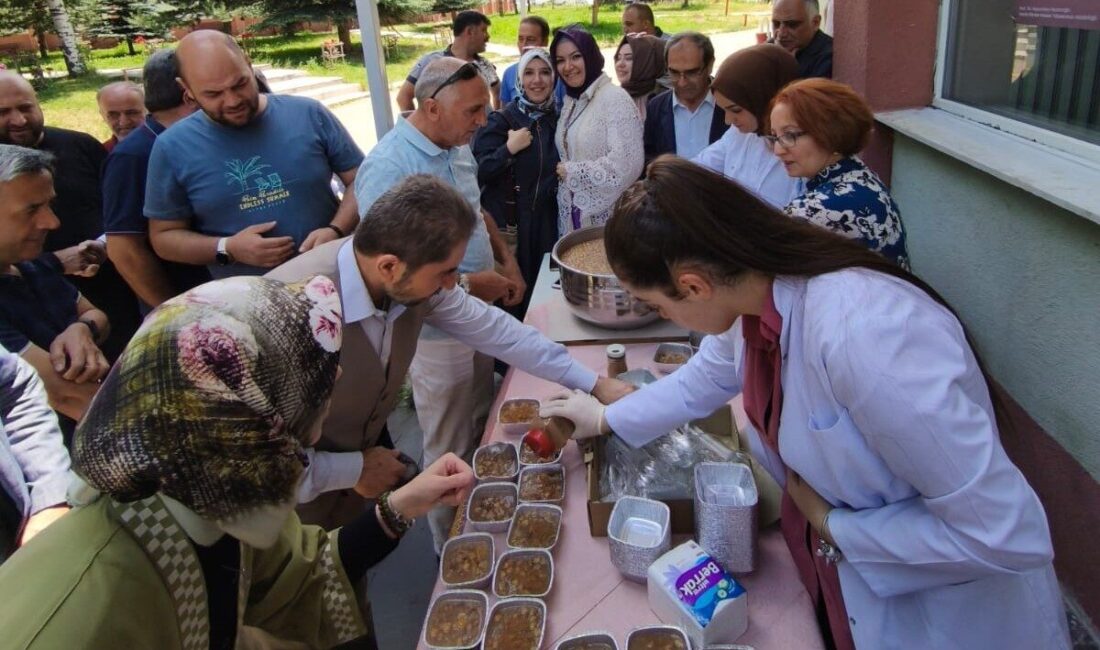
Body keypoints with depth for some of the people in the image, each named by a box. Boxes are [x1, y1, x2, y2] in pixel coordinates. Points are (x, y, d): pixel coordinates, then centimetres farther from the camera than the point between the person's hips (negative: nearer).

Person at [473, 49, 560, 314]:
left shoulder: (557, 118, 7)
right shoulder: (501, 120, -8)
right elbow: (478, 172, -16)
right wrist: (509, 149, -23)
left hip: (547, 221, 5)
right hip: (508, 222, -4)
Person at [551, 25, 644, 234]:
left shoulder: (615, 98, -13)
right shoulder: (570, 102, 11)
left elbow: (626, 165, -22)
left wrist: (571, 171, -13)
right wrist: (561, 171, 1)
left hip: (606, 217, -7)